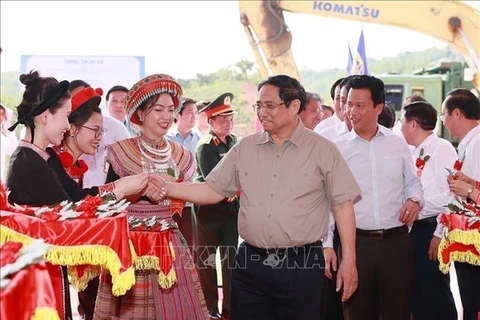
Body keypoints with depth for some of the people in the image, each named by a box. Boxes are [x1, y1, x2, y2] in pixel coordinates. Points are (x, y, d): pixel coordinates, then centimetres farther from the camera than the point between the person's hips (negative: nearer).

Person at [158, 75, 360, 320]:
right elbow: (213, 191, 8)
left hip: (302, 265, -3)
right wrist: (167, 188, -6)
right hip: (250, 263, 3)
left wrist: (348, 260, -5)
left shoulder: (322, 150, -2)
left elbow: (342, 205, -1)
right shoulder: (244, 148, 6)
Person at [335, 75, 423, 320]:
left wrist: (414, 199, -8)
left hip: (396, 241, 1)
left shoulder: (398, 144, 5)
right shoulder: (337, 149, 0)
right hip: (355, 242, -1)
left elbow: (412, 183, 15)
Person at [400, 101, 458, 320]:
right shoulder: (415, 154, 14)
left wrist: (440, 234, -18)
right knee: (417, 293, 13)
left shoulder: (442, 149, -10)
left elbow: (453, 194, -16)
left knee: (436, 294, -2)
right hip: (414, 230, 8)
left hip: (431, 231, -8)